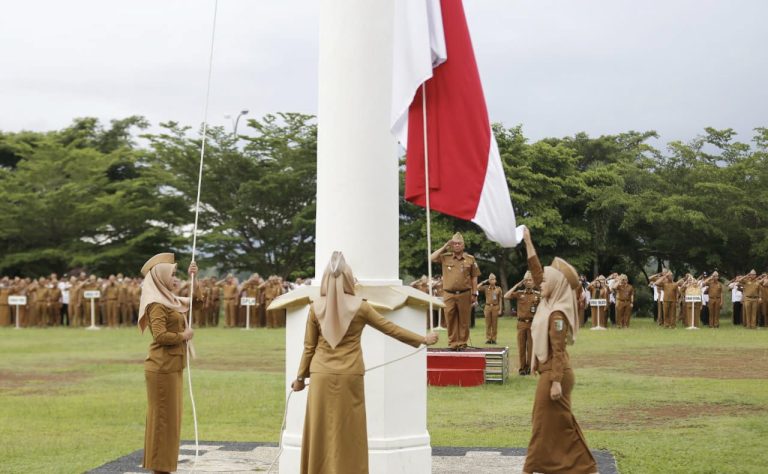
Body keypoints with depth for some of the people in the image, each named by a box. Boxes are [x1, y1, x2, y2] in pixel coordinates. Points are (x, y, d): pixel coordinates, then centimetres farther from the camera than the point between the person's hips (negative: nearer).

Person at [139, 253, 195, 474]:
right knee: (162, 417, -5)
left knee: (169, 418, 13)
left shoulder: (170, 300, 14)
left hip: (172, 368, 10)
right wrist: (184, 336, -12)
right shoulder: (157, 304, -14)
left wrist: (194, 278, 16)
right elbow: (160, 336, -26)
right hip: (162, 368, -10)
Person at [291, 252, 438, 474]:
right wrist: (422, 339, 16)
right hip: (350, 376, -1)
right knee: (348, 432, 6)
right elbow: (391, 329, 4)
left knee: (321, 431, 8)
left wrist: (301, 376, 15)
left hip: (322, 376, 1)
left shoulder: (315, 307, 0)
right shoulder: (360, 306, -3)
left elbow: (309, 346, 3)